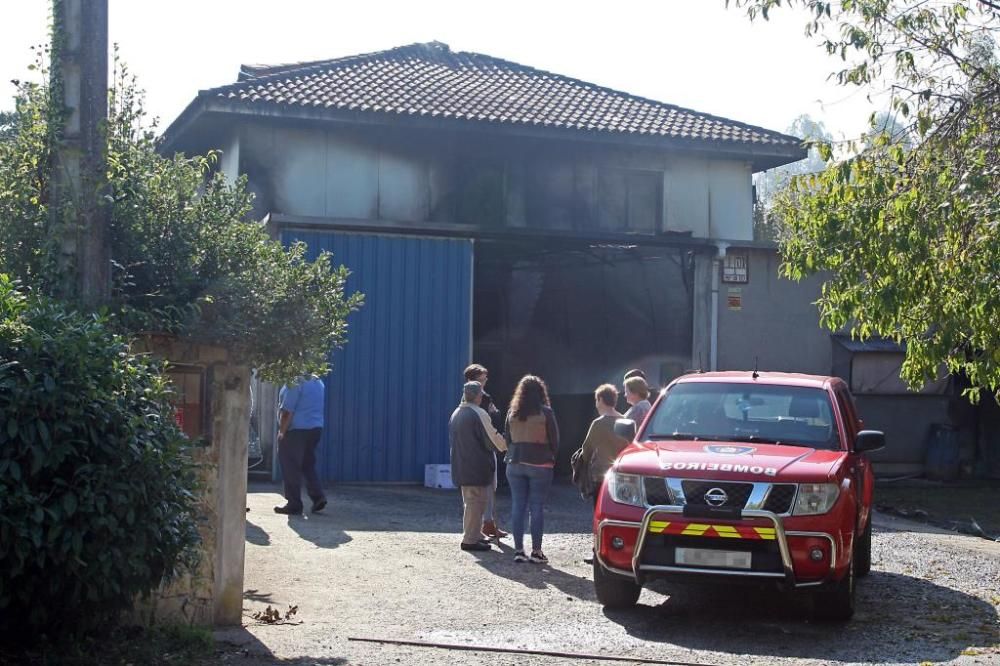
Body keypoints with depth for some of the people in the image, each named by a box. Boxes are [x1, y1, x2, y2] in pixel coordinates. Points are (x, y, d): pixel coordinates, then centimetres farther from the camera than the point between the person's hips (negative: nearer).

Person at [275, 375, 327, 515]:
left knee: (291, 467, 0)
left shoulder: (295, 383, -16)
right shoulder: (318, 381, 11)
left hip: (296, 430, -8)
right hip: (316, 428, 8)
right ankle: (318, 497, 5)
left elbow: (287, 411, -18)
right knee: (308, 465, 17)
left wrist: (282, 431, -11)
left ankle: (294, 504, 3)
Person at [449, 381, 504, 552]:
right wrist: (508, 443, 8)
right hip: (476, 466, -9)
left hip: (461, 466, 9)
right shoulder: (478, 413, -15)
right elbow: (493, 438, -9)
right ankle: (470, 539, -5)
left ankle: (473, 535, 24)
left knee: (469, 501, 18)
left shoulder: (456, 414, 11)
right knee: (476, 501, -5)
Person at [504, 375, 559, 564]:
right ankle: (536, 551, 0)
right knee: (537, 507, -1)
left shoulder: (512, 413, 4)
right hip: (539, 464, -3)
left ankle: (518, 550, 6)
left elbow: (507, 438, 9)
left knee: (517, 506, 6)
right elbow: (554, 440, -2)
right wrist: (552, 458, 13)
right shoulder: (545, 412, -6)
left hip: (515, 463, 4)